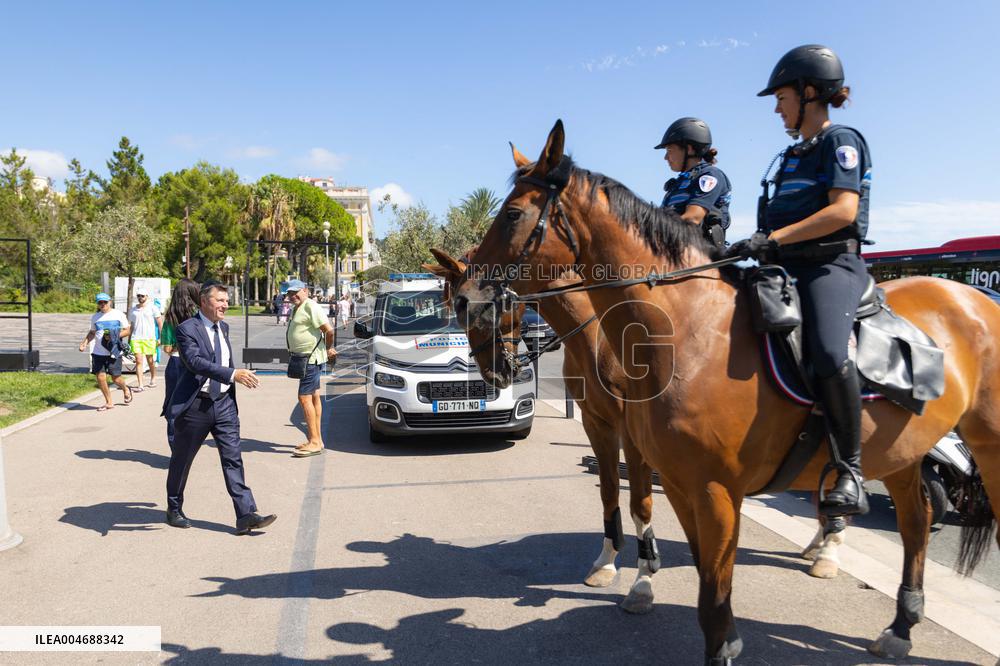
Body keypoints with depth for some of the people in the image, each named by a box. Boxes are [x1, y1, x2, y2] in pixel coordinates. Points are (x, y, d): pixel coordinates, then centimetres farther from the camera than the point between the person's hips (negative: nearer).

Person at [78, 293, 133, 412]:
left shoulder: (118, 314, 2)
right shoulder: (95, 317, 12)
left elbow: (127, 330, 2)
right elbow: (92, 332, 23)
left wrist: (114, 336, -14)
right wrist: (84, 343, 7)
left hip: (114, 352, -4)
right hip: (98, 352, 4)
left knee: (115, 378, -2)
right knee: (100, 377, -1)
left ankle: (126, 390, 32)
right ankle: (109, 402, 14)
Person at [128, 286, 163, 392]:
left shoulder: (153, 308, 2)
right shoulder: (132, 310, 12)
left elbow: (160, 323, 1)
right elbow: (130, 326, 18)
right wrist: (128, 341, 14)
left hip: (149, 338, -2)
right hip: (136, 338, 2)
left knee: (151, 361, 8)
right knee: (138, 361, -7)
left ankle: (153, 379, 31)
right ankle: (140, 385, -9)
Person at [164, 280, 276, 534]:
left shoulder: (223, 327, 11)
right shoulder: (187, 329, -12)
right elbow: (195, 361, -27)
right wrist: (233, 374, -34)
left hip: (224, 402, 5)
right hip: (195, 405, -5)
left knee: (233, 459, -2)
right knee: (181, 460, 12)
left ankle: (246, 515, -4)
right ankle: (174, 510, 32)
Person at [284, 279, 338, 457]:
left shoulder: (311, 307, -15)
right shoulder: (297, 309, 17)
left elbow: (329, 330, -21)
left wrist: (328, 349, -7)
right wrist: (328, 351, 14)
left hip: (312, 358, -11)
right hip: (305, 358, 11)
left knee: (305, 397, -12)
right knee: (314, 397, 13)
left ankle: (314, 443, -9)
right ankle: (318, 440, 20)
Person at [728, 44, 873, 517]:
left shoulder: (841, 141, -1)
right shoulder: (796, 154, 23)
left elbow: (843, 210, -16)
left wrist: (775, 237, -23)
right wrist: (758, 245, 9)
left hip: (831, 265, -9)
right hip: (788, 268, 10)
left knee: (828, 353, -34)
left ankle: (850, 472, -23)